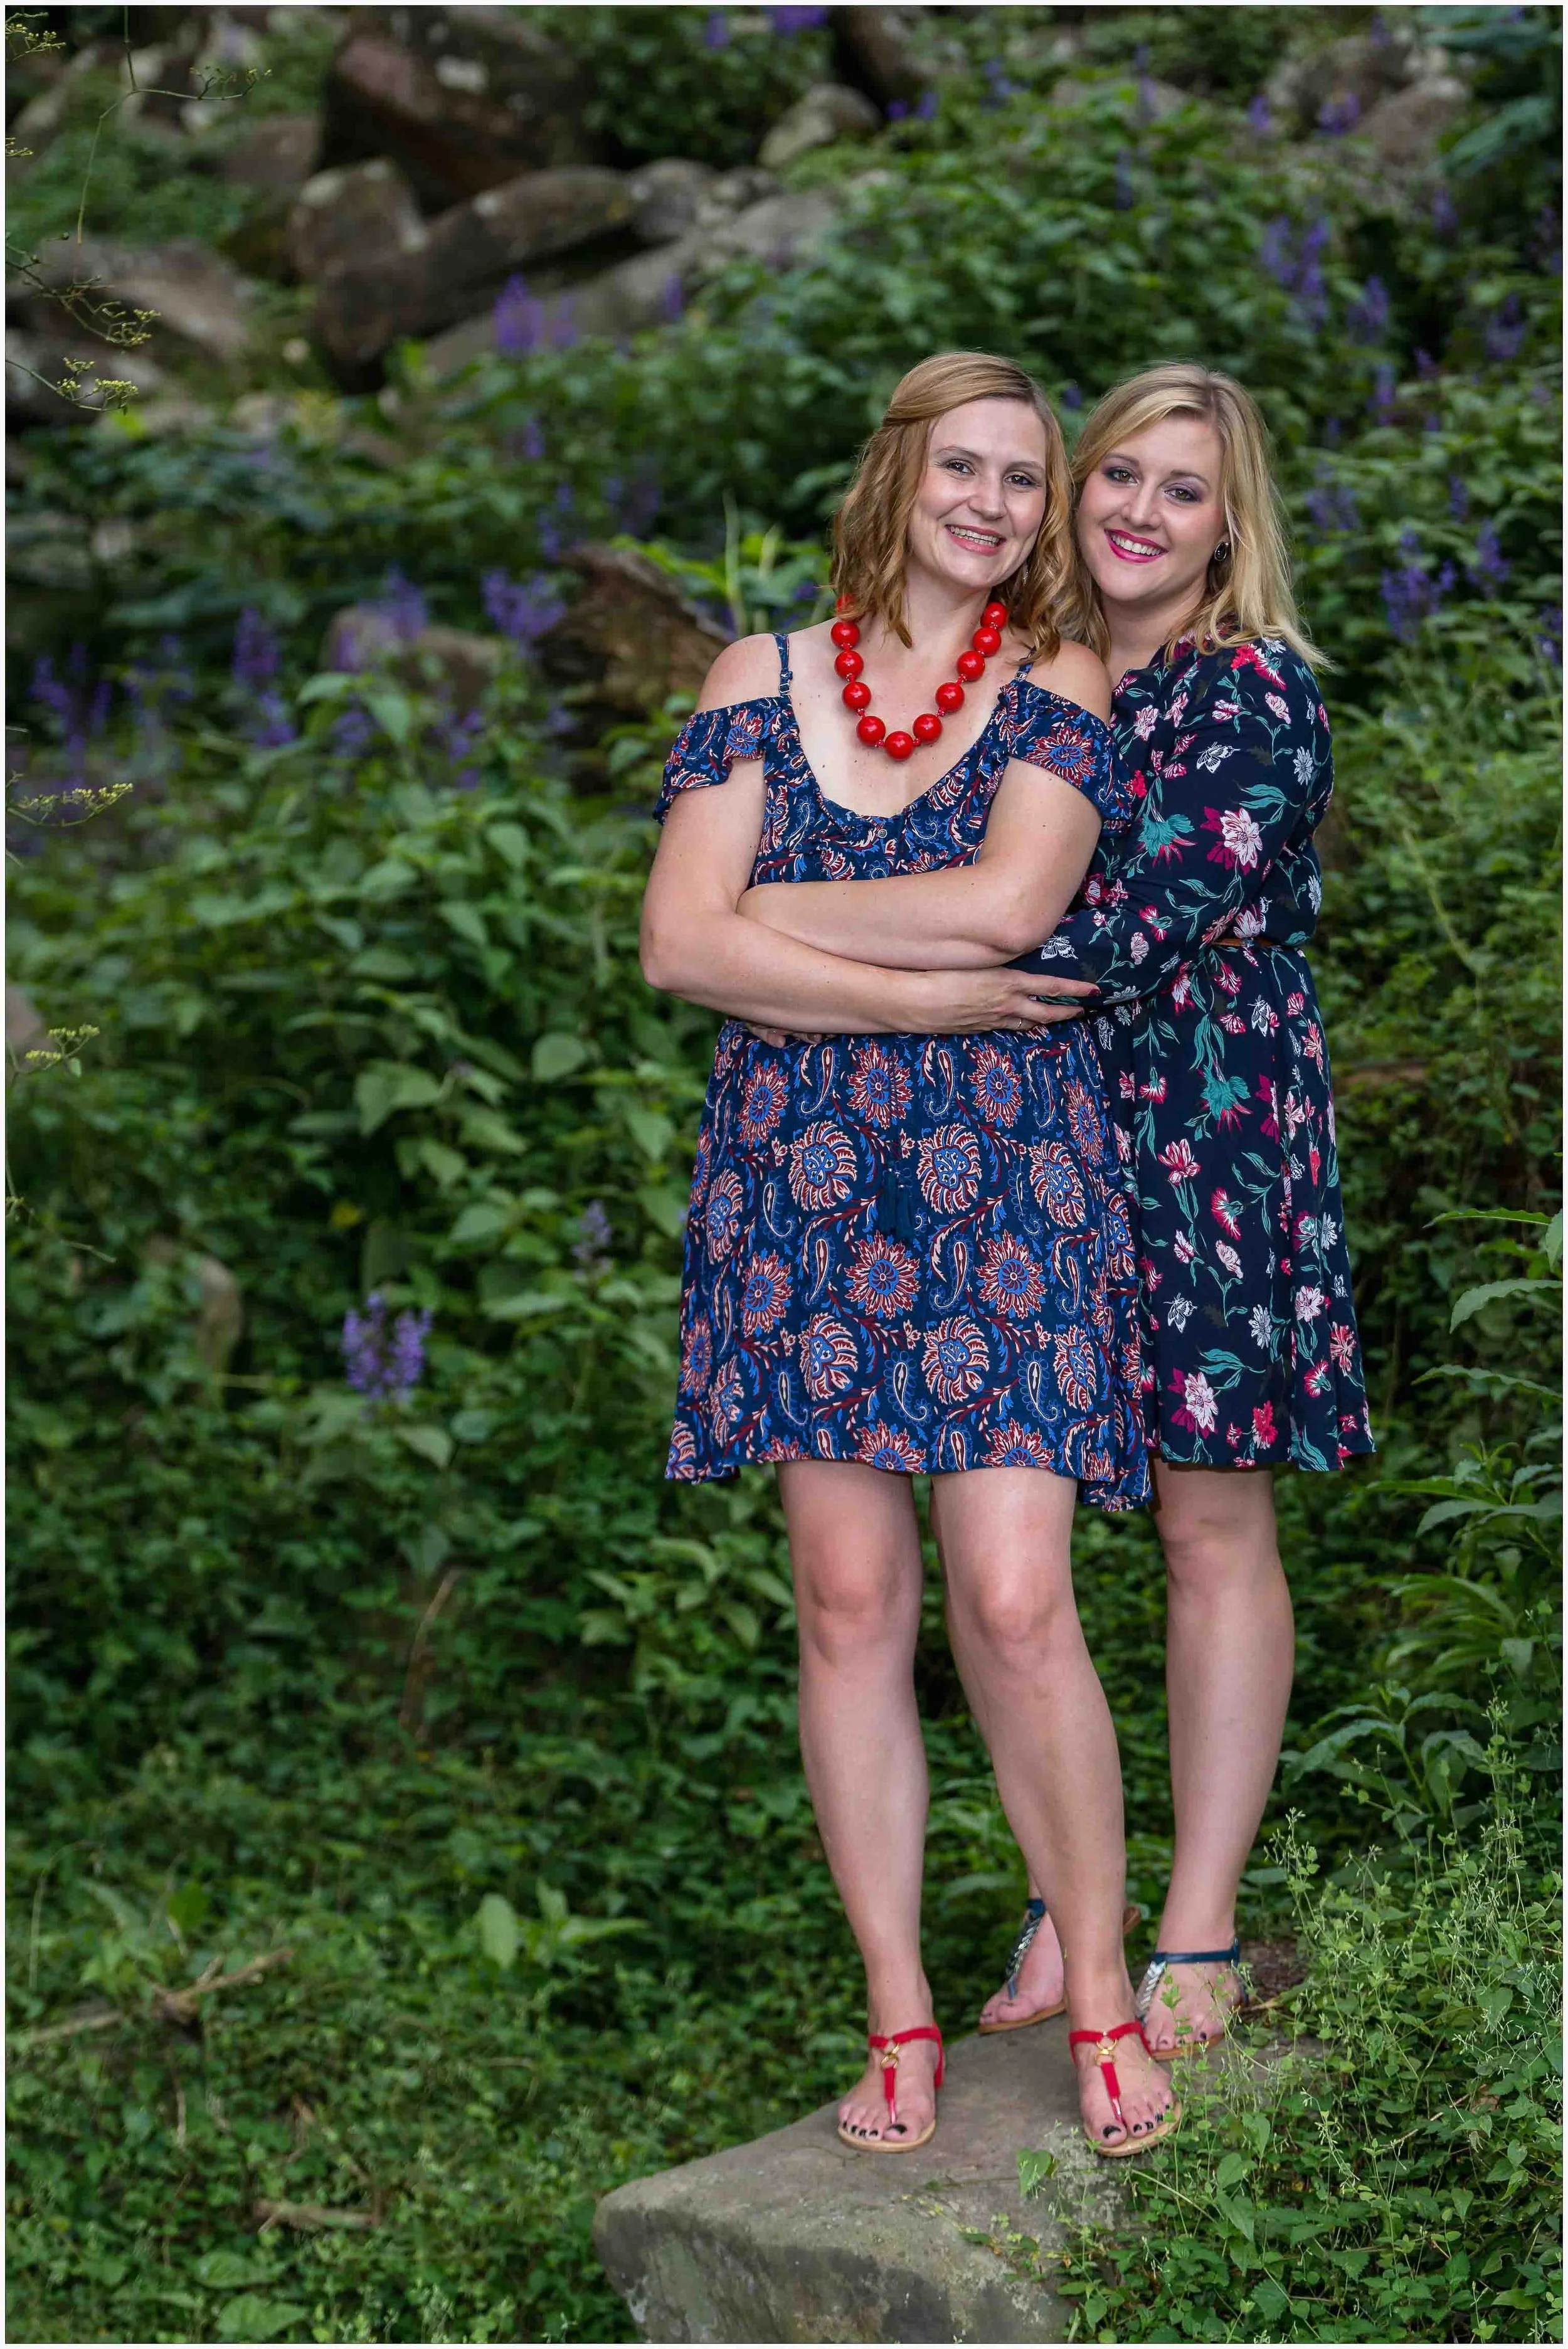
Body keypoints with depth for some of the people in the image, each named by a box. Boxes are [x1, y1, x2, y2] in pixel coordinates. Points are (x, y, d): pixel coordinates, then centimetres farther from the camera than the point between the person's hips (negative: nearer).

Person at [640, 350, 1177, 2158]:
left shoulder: (1063, 693, 7)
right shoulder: (763, 678, 10)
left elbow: (1004, 903, -12)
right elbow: (680, 945, -3)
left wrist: (773, 919, -5)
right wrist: (938, 993, -8)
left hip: (1004, 1184, -2)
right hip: (801, 1179, 2)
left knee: (1015, 1607, -8)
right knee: (850, 1604, 2)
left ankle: (1100, 1993, 10)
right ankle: (899, 2016, 13)